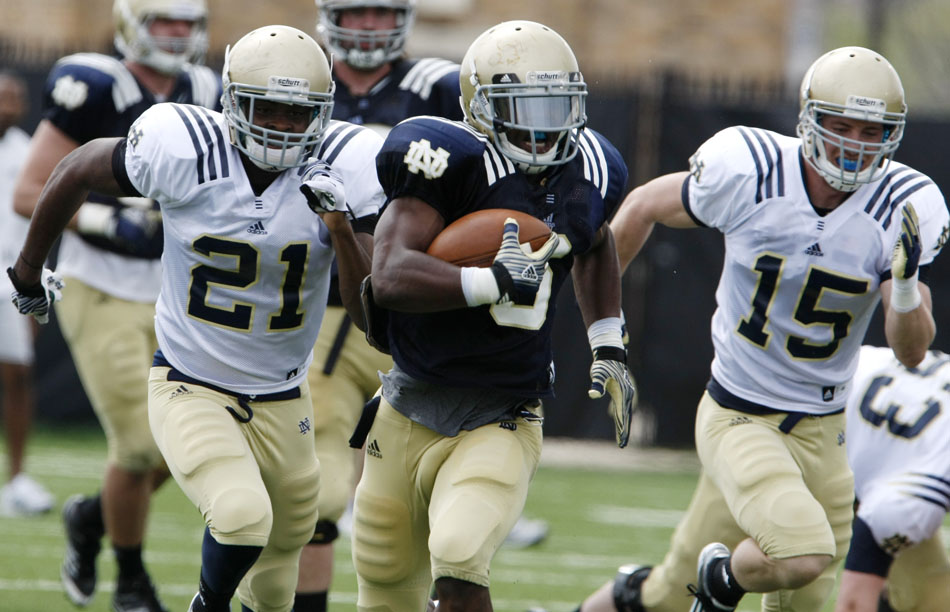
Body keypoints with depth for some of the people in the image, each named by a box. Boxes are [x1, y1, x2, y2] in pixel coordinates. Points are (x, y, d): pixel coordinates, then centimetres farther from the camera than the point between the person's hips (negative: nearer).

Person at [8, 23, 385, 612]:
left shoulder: (346, 171, -16)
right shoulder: (183, 151, -21)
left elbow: (373, 314, -16)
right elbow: (77, 172, -1)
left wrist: (341, 228, -34)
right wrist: (28, 269, 13)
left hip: (282, 403, 3)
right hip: (190, 389, -3)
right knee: (242, 518, -26)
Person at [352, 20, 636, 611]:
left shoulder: (588, 173, 2)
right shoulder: (453, 161, -15)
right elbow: (391, 277, -27)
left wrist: (608, 346, 19)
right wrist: (494, 283, -35)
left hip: (501, 423, 1)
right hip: (409, 413, -1)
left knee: (460, 563, -26)